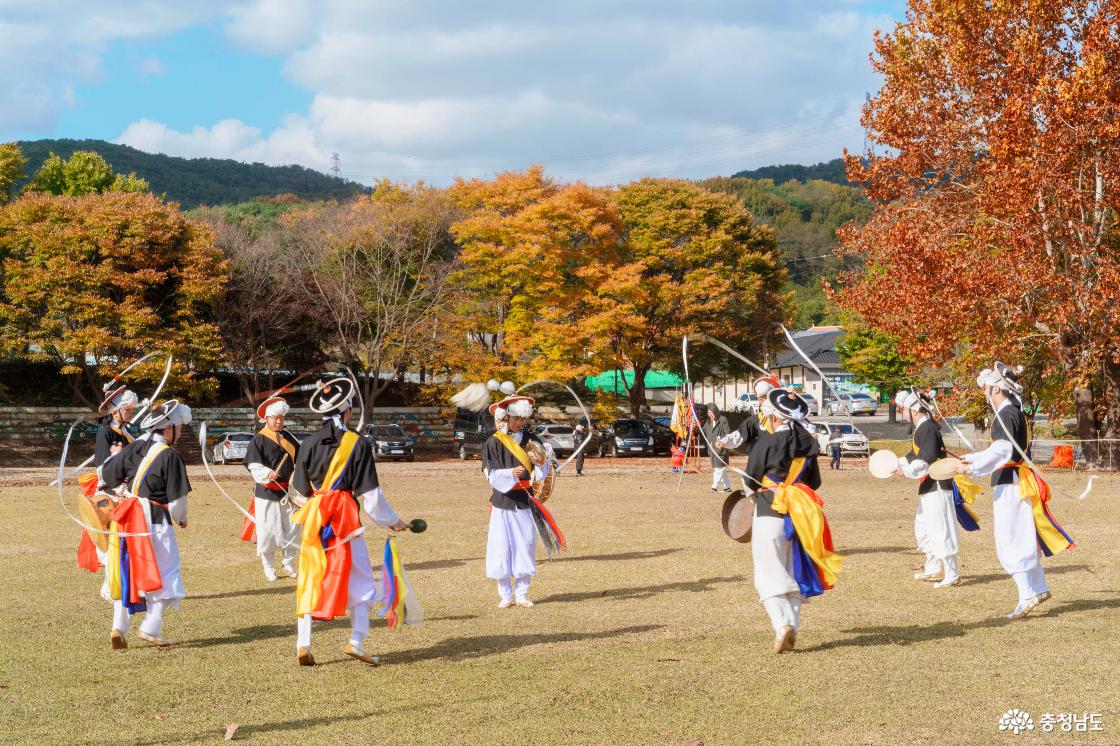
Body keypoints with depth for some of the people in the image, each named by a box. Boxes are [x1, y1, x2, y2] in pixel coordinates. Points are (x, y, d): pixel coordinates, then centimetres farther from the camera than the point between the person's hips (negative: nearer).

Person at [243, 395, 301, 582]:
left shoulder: (288, 437, 10)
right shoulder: (259, 439, -8)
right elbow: (253, 465, -17)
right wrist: (267, 474, -34)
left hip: (287, 491, 5)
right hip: (266, 492, -5)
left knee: (291, 529, 7)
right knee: (267, 531, -2)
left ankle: (288, 563, 24)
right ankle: (268, 568, 11)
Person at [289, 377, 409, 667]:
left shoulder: (308, 444, 2)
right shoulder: (358, 444, -7)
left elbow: (299, 490, 8)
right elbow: (369, 493, -6)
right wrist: (392, 521, 6)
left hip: (313, 521, 3)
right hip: (346, 520, -3)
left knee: (309, 581, 9)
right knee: (359, 580, 10)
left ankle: (303, 645, 6)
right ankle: (357, 642, 3)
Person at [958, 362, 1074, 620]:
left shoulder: (1006, 415, -17)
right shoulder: (1013, 412, 14)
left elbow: (1001, 452, -26)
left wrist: (972, 467, -25)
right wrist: (971, 458, 27)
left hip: (1009, 484, -10)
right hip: (1013, 480, 10)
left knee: (1010, 542, -6)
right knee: (1022, 539, 17)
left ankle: (1027, 596, -6)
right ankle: (1039, 588, 23)